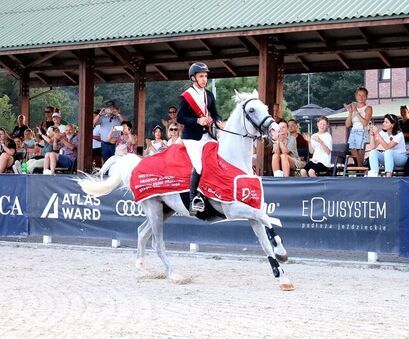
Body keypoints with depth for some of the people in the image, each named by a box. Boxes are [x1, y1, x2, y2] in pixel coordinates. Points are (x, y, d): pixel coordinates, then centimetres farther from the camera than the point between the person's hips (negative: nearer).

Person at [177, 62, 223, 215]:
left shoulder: (209, 95, 9)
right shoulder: (186, 96, -7)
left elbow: (214, 114, 10)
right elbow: (180, 118, -9)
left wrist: (219, 122, -13)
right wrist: (198, 121, -21)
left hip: (206, 135, 6)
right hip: (191, 137, -6)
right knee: (199, 166, -18)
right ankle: (193, 200, -5)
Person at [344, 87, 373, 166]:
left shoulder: (368, 108, 4)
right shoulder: (353, 107, 16)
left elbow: (365, 123, -11)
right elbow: (347, 125, 10)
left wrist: (356, 112, -9)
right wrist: (350, 112, -1)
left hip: (362, 133, -5)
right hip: (353, 133, 5)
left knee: (360, 159, -11)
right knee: (354, 158, -4)